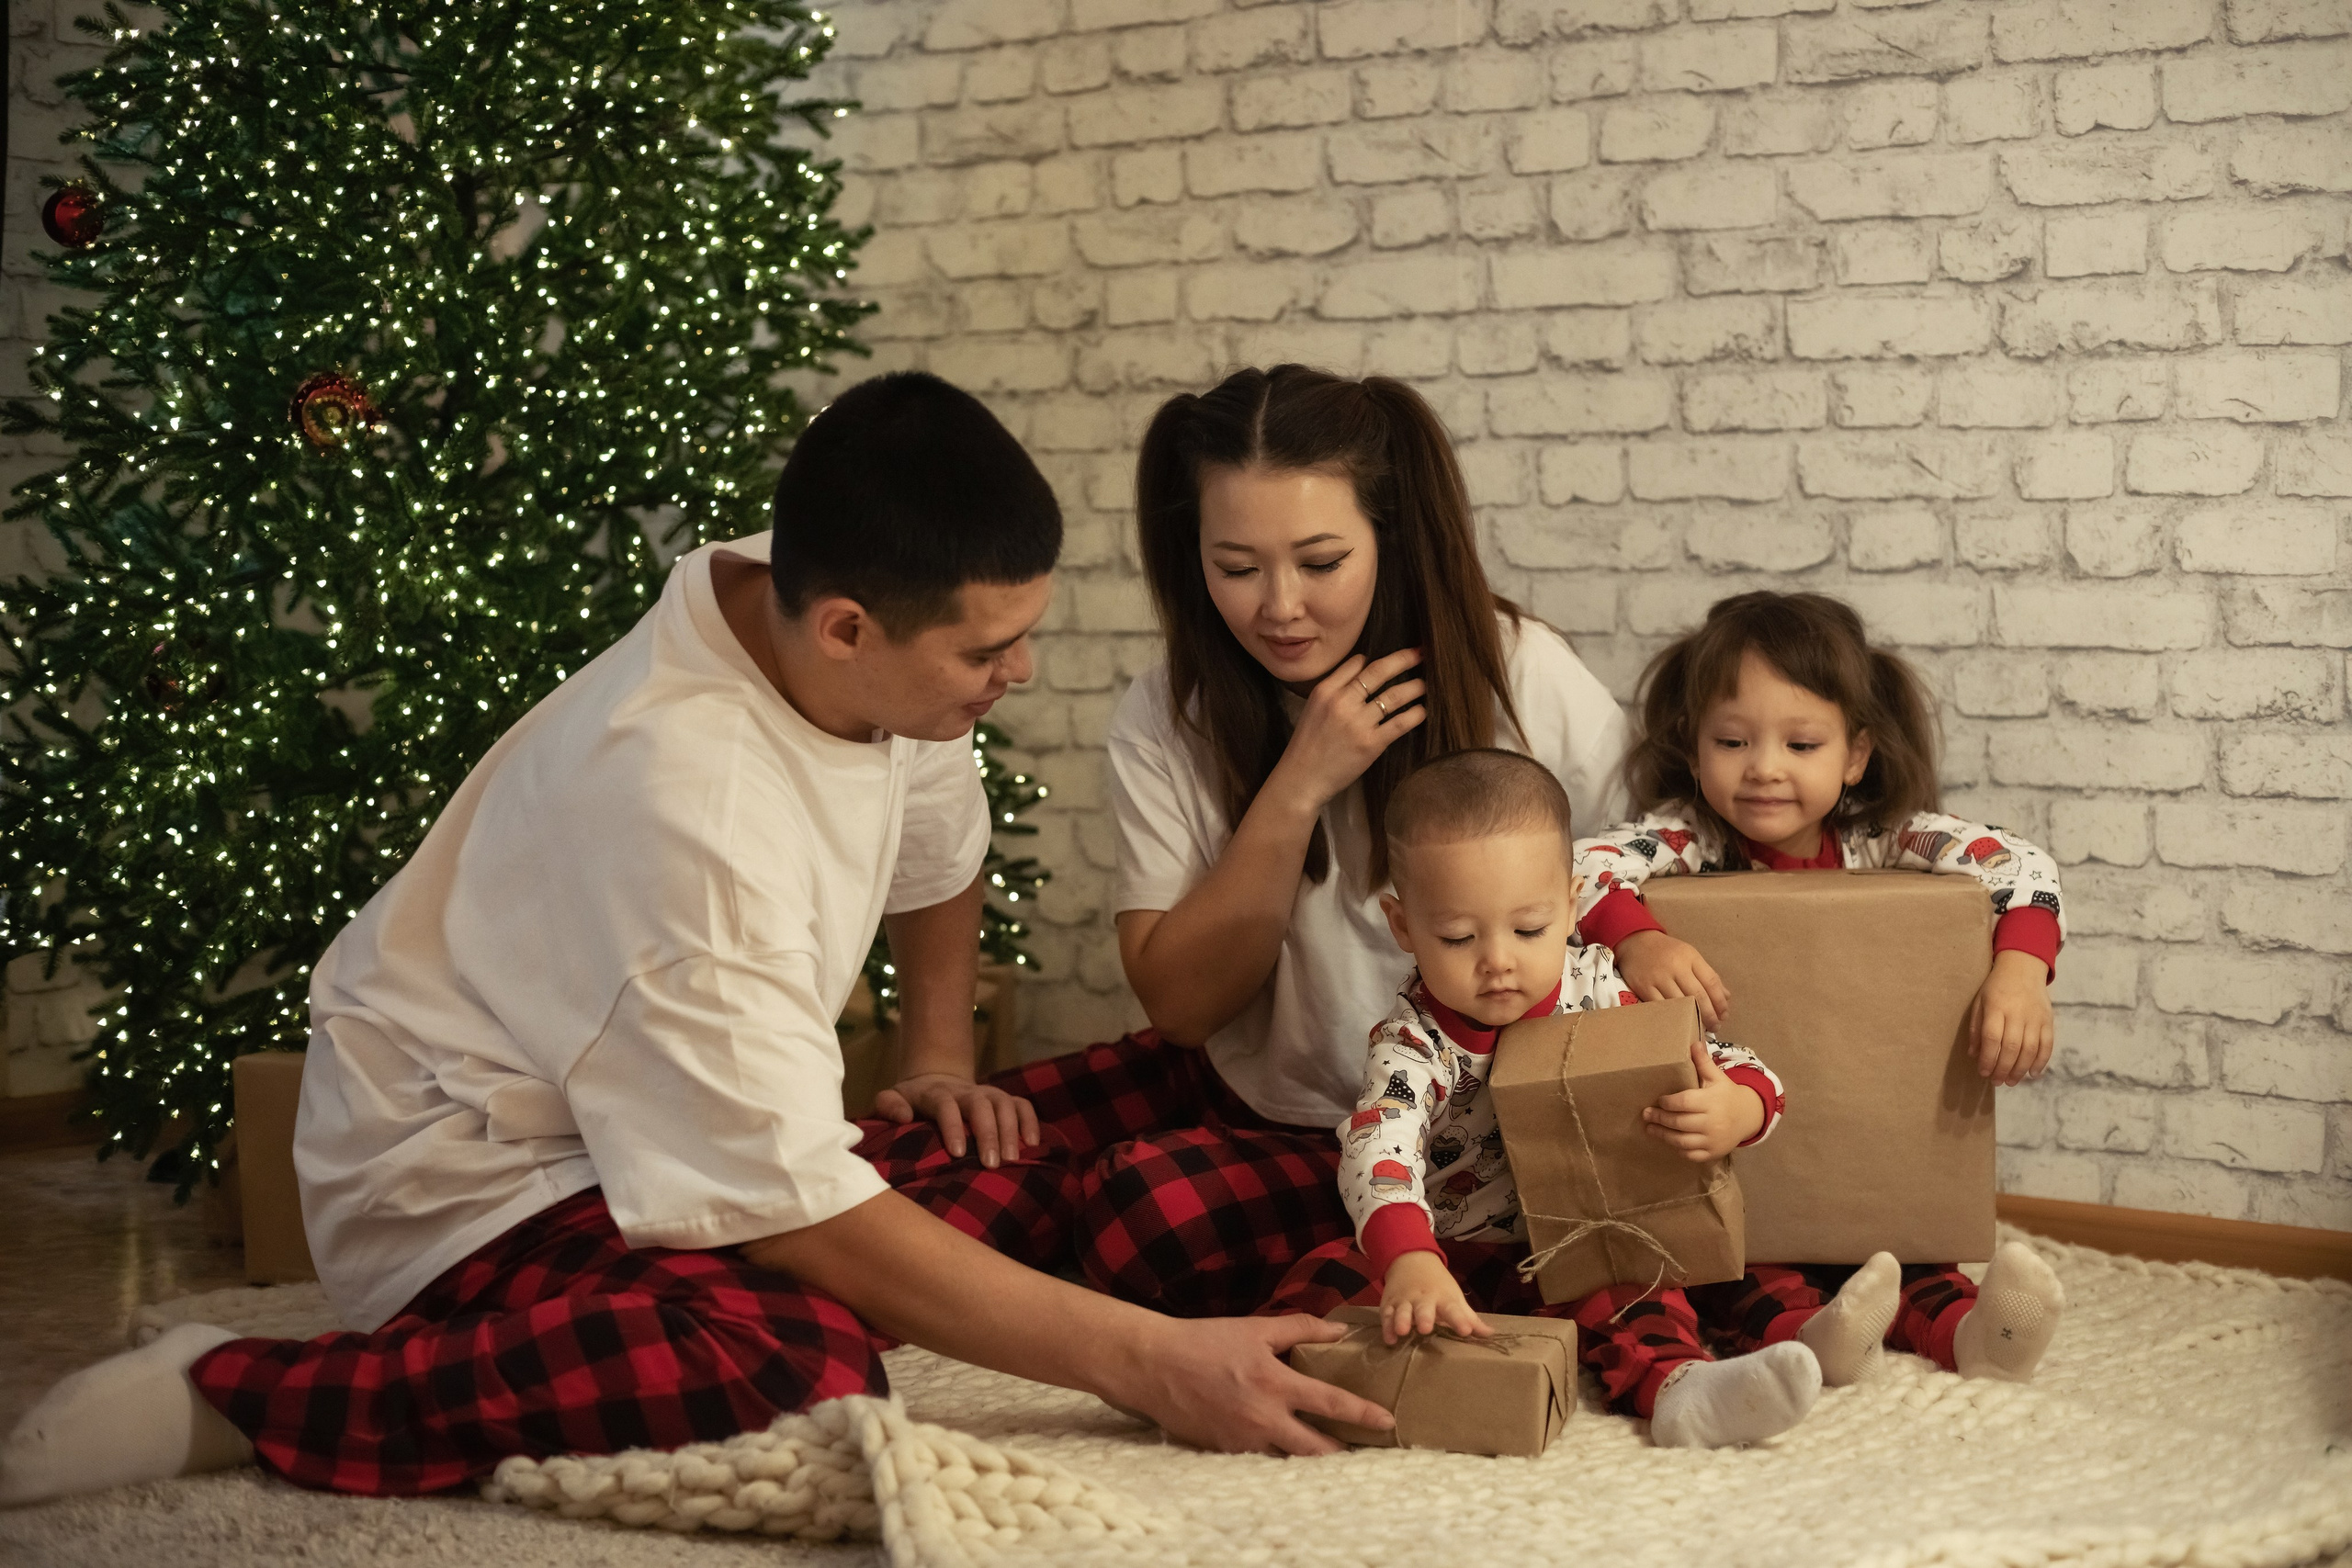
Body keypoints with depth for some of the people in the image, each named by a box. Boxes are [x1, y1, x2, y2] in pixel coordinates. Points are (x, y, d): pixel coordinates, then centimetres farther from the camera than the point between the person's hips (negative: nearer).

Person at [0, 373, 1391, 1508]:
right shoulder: (679, 793, -33)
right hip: (473, 1181, -9)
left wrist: (942, 1061, 6)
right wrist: (1145, 1363, -32)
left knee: (1042, 1189, -6)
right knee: (794, 1369, -36)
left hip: (672, 1135, 9)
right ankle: (227, 1397, -20)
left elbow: (941, 848, 20)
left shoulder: (880, 657, -6)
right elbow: (799, 1212, -32)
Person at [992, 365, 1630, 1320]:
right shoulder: (1168, 723, -7)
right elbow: (1181, 1004, -10)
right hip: (1245, 1093, 5)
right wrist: (1299, 789, -20)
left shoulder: (1519, 677, -14)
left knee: (1149, 1204, -28)